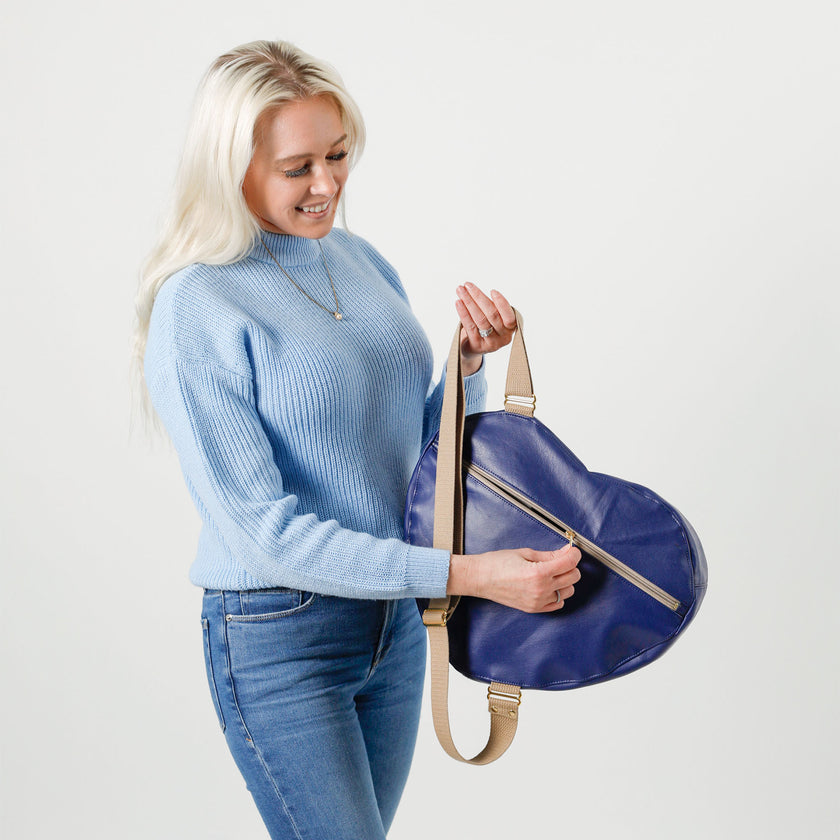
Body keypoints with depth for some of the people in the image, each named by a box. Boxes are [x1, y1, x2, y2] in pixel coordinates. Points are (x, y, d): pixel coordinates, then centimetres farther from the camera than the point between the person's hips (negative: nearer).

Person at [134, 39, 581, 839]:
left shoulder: (361, 261, 5)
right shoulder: (195, 309, -17)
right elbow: (264, 531, -22)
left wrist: (470, 363, -8)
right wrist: (463, 573, -25)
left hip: (392, 616, 7)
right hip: (278, 638, -7)